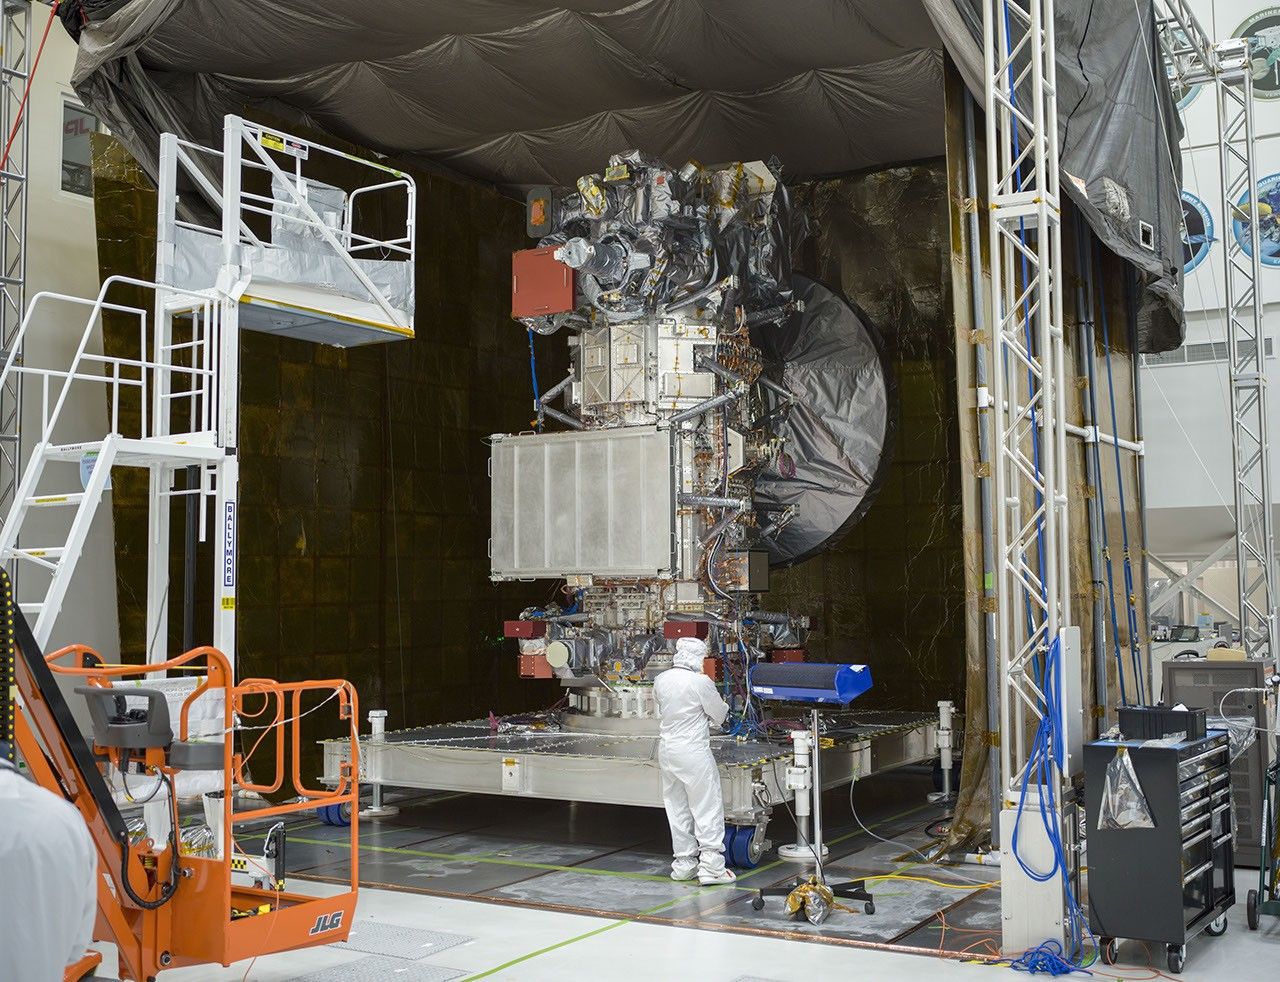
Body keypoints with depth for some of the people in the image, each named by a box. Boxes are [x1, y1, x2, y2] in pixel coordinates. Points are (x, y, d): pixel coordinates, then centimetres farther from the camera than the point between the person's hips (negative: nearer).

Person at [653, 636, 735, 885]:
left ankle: (683, 864, 21)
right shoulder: (700, 682, -15)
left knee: (677, 808, 14)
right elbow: (719, 715, -5)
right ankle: (711, 867, 0)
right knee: (707, 807, 1)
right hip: (693, 751, -7)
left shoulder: (661, 680, 3)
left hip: (666, 749, 7)